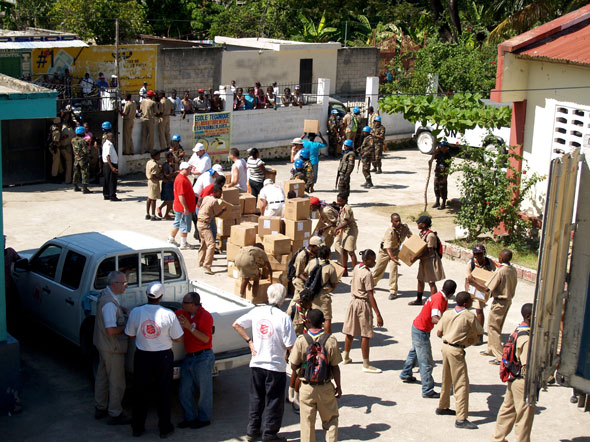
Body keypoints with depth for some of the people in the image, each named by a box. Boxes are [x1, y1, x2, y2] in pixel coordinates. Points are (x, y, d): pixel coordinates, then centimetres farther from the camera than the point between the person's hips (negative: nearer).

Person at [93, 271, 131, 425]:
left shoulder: (105, 294, 4)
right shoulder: (109, 304, -27)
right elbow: (111, 330, -31)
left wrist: (125, 310, 10)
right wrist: (127, 327, -16)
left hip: (103, 345, 10)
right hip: (112, 348, -10)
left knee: (102, 376, 21)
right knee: (117, 382, 1)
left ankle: (100, 408, 34)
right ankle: (115, 414, 11)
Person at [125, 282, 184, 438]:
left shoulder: (135, 312, -13)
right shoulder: (169, 315, -17)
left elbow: (130, 334, 0)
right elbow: (178, 338, -9)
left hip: (142, 356, 1)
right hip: (164, 357, -1)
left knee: (140, 392, 16)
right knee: (163, 393, 13)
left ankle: (137, 427, 26)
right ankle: (164, 428, 21)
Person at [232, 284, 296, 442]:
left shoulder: (257, 312, -3)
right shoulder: (284, 318, -17)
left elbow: (236, 324, 6)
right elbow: (290, 346, -18)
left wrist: (249, 341, 9)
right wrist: (288, 355, 3)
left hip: (256, 364, 5)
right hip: (276, 366, -4)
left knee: (256, 398, 19)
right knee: (274, 402, 9)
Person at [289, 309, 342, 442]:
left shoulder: (301, 341, -11)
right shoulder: (331, 341, -11)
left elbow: (293, 366, -5)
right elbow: (335, 367, -6)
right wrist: (338, 386, 6)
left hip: (307, 387, 0)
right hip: (326, 387, 0)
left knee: (307, 421, 11)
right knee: (331, 419, 16)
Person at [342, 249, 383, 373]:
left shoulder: (356, 268, 4)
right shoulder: (367, 274, -21)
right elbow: (370, 296, -23)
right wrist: (378, 315, -23)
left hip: (353, 301, 8)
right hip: (363, 304, -8)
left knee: (350, 332, 19)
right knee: (365, 335, -2)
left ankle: (346, 357, 33)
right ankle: (366, 365, 2)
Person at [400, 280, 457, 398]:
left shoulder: (443, 298, 2)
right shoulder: (438, 300, -28)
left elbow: (442, 315, 4)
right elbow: (435, 319, -41)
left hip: (417, 327, 10)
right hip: (421, 331, -10)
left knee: (414, 352, 30)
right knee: (426, 362, -6)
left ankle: (406, 375, 51)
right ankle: (428, 391, -3)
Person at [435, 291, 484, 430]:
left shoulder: (447, 314, 5)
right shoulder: (470, 316, -12)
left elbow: (439, 333, 8)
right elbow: (479, 334, -3)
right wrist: (470, 341, 15)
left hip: (445, 346, 8)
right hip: (456, 350, -8)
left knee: (446, 379, 24)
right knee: (461, 383, -6)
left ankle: (442, 407, 41)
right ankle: (461, 419, -9)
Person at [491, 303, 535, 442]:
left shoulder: (519, 330, 6)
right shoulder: (527, 338, -23)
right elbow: (527, 366, -23)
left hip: (513, 377, 10)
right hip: (523, 380, -10)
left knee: (508, 409, 21)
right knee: (525, 414, 3)